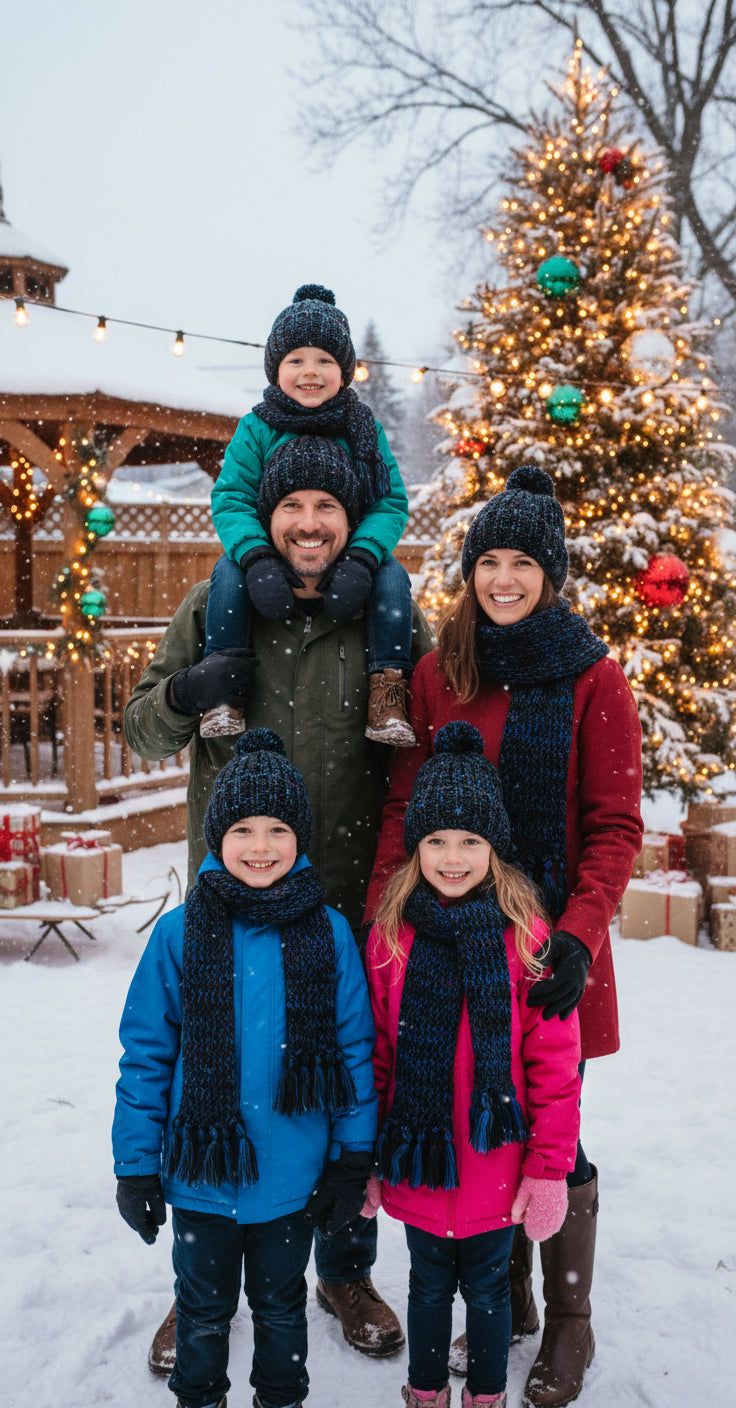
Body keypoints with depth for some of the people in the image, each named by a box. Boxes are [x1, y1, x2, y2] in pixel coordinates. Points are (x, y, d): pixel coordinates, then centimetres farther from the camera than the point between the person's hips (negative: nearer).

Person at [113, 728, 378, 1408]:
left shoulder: (328, 933, -10)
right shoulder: (182, 932, -12)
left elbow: (355, 1048, -3)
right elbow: (145, 1052, -5)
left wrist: (353, 1158, -2)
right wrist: (136, 1166, -4)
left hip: (294, 1175, 0)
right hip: (200, 1171, 0)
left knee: (280, 1305, 23)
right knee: (203, 1310, 22)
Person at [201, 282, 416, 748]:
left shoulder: (364, 428, 2)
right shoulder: (257, 430, -1)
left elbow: (392, 504, -5)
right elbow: (230, 499, -9)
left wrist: (360, 558, -25)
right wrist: (256, 557, -29)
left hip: (350, 555, 0)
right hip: (271, 553, 0)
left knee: (392, 577, -26)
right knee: (229, 571, -28)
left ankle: (388, 691, -22)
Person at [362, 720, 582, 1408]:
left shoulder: (525, 936, -12)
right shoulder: (390, 935, -6)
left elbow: (555, 1063, -9)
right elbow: (375, 1055, 2)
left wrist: (549, 1168, -8)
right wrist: (364, 1158, 5)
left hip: (497, 1167, -1)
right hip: (417, 1163, 2)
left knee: (487, 1289, 18)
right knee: (429, 1288, 21)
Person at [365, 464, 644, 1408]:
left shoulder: (592, 678, -6)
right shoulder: (438, 674, 4)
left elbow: (615, 824, -8)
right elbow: (405, 806, 4)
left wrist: (579, 934, -20)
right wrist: (378, 921, -6)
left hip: (550, 939, -3)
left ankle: (569, 1326, 30)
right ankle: (506, 1302, 37)